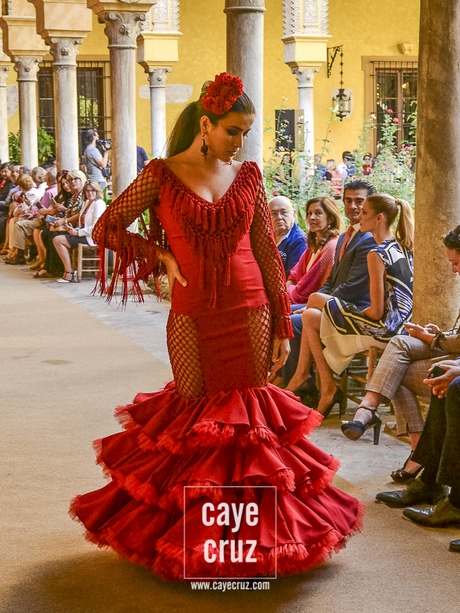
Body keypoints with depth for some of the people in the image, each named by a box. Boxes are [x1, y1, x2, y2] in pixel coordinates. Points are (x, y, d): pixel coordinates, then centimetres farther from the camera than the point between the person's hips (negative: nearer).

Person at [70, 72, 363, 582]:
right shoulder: (163, 175, -2)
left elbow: (267, 251, 6)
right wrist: (161, 257, -6)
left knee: (248, 415, 4)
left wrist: (282, 326, 5)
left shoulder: (248, 175, 5)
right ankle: (183, 529, 22)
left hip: (249, 311, 2)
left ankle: (253, 522, 18)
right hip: (192, 315, -1)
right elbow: (106, 229, 1)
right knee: (195, 417, 6)